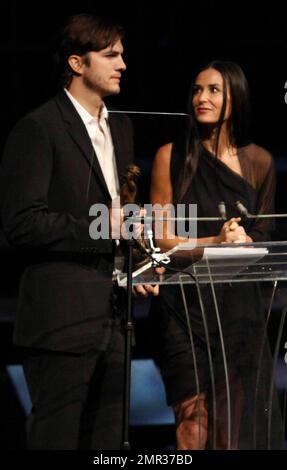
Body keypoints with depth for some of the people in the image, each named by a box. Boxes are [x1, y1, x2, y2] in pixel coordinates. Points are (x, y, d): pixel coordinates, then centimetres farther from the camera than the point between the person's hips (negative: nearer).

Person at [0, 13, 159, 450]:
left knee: (107, 439, 11)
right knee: (56, 437, -2)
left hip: (113, 314, 8)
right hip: (62, 314, -8)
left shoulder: (120, 128, 16)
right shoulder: (38, 129, -9)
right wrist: (107, 231, -18)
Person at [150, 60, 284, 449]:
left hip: (239, 305, 2)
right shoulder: (172, 156, 0)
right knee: (194, 423, -7)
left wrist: (242, 241, -10)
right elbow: (160, 238, -1)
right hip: (185, 304, -2)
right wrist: (215, 242, -16)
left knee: (237, 423, 1)